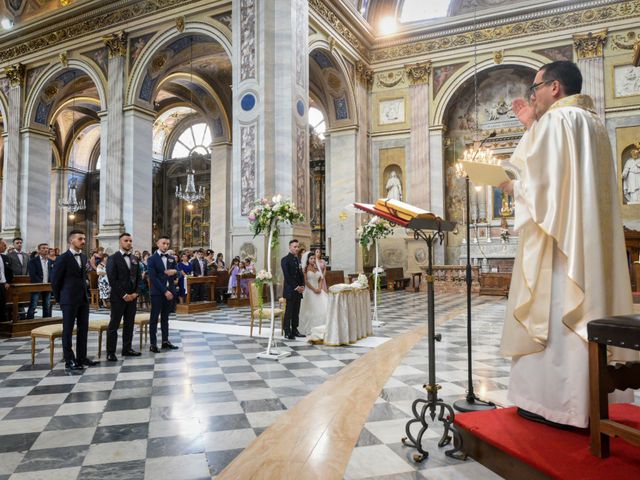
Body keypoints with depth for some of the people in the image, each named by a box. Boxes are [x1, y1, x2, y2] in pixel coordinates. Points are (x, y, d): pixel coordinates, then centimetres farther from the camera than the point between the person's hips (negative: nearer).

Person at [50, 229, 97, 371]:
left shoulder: (83, 257, 11)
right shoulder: (63, 258, -9)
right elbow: (55, 281, -4)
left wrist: (86, 294, 12)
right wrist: (60, 299, 1)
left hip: (84, 299, 7)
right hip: (69, 301, -6)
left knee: (83, 329, 10)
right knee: (68, 330, 2)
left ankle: (81, 357, 19)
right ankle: (69, 361, 8)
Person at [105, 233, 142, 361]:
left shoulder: (135, 259, 13)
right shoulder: (113, 258, -6)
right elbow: (112, 279, -12)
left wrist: (135, 293, -1)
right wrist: (123, 295, -15)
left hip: (132, 296, 6)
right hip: (118, 297, -6)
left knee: (129, 324, 10)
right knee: (114, 325, -1)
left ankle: (127, 348, 18)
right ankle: (110, 352, 5)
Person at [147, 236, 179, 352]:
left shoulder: (171, 259, 12)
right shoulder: (152, 259, -5)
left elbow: (175, 275, 12)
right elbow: (153, 278, -12)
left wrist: (174, 272, -13)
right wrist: (164, 291, -17)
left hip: (169, 291, 5)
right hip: (157, 292, -5)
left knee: (165, 318, 12)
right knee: (154, 318, 0)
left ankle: (165, 341, 18)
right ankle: (153, 343, 3)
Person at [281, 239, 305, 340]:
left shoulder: (298, 259, 16)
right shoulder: (285, 259, -6)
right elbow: (287, 276, -13)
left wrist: (302, 286, 3)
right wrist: (295, 287, -15)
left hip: (298, 290, 7)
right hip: (290, 290, -7)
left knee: (296, 312, 9)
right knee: (289, 312, -3)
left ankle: (294, 330, 16)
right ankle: (287, 332, 2)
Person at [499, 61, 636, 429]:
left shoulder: (555, 120, -8)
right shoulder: (593, 123, 20)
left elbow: (540, 180, -17)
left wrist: (510, 186, 4)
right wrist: (533, 127, 23)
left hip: (556, 238, -9)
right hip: (589, 239, 9)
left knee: (553, 313, -4)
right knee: (585, 309, 11)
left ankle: (554, 401, 3)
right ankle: (587, 399, 20)